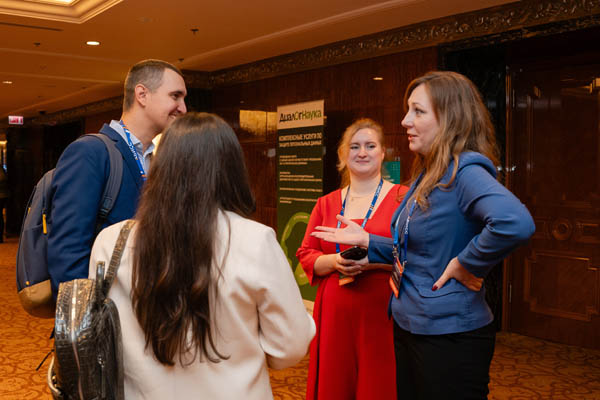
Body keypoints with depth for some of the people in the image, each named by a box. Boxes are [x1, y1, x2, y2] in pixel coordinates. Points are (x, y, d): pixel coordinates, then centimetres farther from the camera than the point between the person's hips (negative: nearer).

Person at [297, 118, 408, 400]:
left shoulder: (402, 197, 0)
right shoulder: (327, 203, 12)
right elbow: (305, 255, 11)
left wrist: (376, 260, -18)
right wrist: (334, 261, -8)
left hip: (383, 314, -3)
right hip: (334, 315, 4)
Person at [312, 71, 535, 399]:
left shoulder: (464, 171, -19)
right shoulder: (425, 177, 9)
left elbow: (515, 223, -38)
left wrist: (465, 264, -26)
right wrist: (365, 240, 7)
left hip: (449, 335, -9)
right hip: (407, 326, 9)